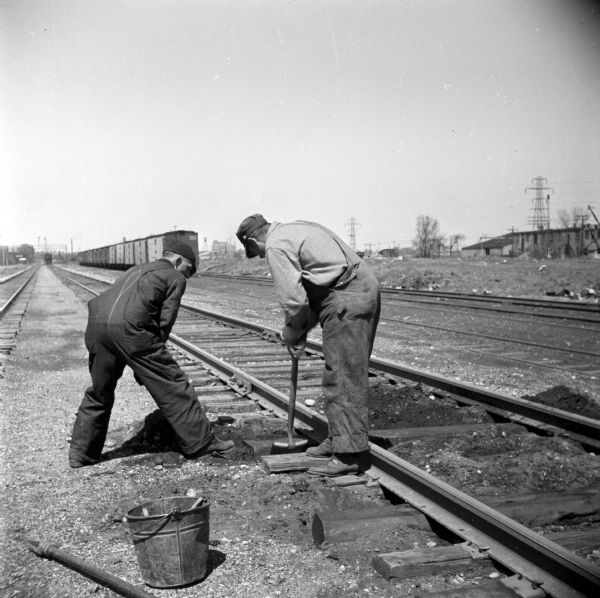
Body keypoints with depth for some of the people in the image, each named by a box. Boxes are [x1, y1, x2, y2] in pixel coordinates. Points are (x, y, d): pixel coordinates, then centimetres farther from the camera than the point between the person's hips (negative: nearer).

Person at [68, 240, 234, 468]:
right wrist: (153, 356, 12)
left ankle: (81, 453, 29)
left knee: (99, 391, 22)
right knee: (172, 385, 5)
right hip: (129, 329, -7)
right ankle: (200, 442, 12)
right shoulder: (175, 278, 13)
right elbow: (165, 321, 3)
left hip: (96, 323, 7)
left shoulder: (135, 271, 34)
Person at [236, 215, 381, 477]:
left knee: (343, 379, -5)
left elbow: (294, 299, -12)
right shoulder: (296, 229, 22)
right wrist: (302, 329, 15)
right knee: (346, 376, 16)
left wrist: (292, 333, 6)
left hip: (347, 302, -10)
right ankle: (338, 441, 26)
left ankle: (350, 455, 0)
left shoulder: (276, 246, -8)